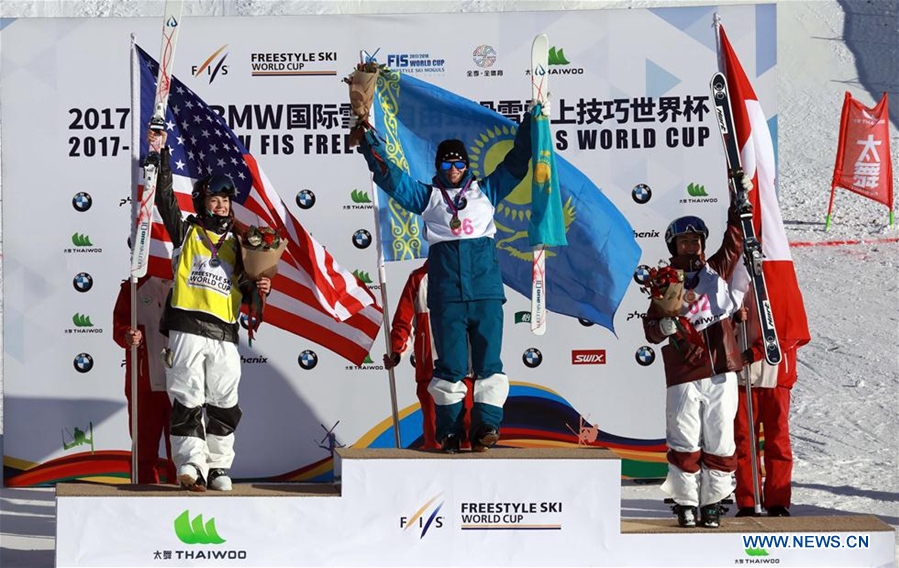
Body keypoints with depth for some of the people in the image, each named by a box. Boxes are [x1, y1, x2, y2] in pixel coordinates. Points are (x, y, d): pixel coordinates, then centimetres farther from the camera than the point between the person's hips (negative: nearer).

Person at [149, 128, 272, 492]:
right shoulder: (186, 231, 12)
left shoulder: (236, 243, 20)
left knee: (224, 403, 4)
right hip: (187, 327, -3)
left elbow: (244, 285, 22)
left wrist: (258, 288, 0)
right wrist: (162, 154, -4)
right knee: (187, 399, -9)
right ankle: (192, 464, -12)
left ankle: (219, 465, 14)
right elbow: (165, 196, 2)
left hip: (224, 332, 3)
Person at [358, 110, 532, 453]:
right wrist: (369, 144, 7)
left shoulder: (486, 191, 17)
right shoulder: (428, 196, 16)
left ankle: (487, 425, -3)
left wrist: (529, 125, 16)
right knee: (450, 363, -2)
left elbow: (515, 164, 19)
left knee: (488, 360, -4)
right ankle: (449, 430, 4)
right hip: (446, 294, -1)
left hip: (486, 291, 1)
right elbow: (391, 177, 13)